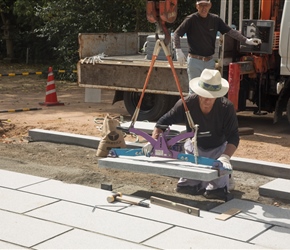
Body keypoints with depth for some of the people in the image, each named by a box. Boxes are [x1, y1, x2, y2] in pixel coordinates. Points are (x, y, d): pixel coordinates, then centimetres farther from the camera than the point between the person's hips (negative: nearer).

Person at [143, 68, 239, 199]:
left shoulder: (226, 107, -29)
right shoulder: (186, 104, -26)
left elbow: (233, 137, -28)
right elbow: (164, 121, -18)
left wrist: (225, 157, -45)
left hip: (218, 148, -2)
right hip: (194, 146, 2)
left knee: (214, 192, -16)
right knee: (183, 187, -2)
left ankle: (226, 176, 18)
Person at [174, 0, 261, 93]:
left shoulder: (215, 19, 2)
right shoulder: (191, 19, -9)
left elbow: (230, 31, 6)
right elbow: (176, 34, -7)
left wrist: (246, 40, -1)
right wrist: (178, 50, -19)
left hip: (210, 61, 4)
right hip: (195, 60, -4)